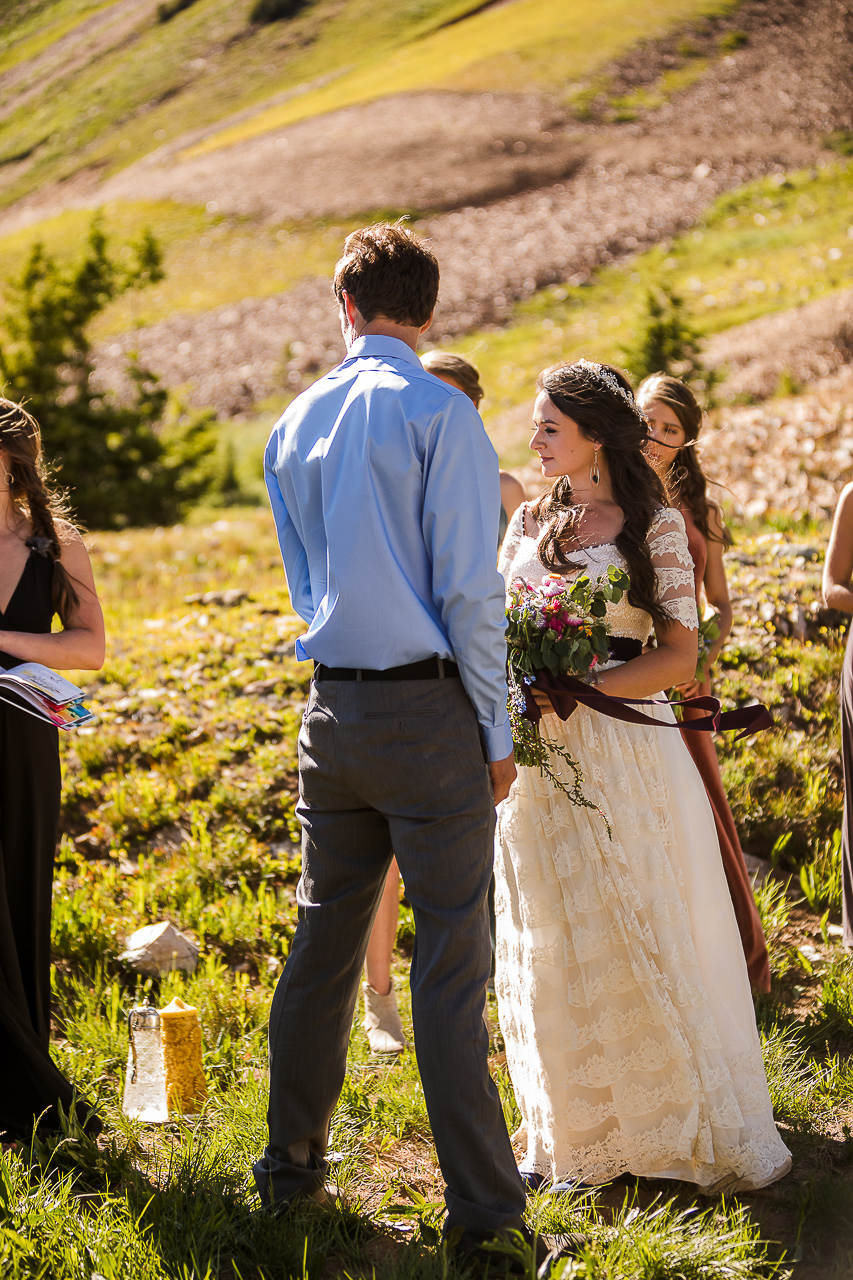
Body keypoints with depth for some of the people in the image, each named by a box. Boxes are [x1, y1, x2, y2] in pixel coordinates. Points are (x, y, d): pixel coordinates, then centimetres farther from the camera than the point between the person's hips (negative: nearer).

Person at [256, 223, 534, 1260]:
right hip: (430, 710, -6)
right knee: (449, 965, -2)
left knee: (323, 942, 15)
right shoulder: (439, 413, -9)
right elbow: (469, 589, -12)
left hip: (331, 708, 6)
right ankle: (482, 1206, 3)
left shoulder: (294, 425, 10)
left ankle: (291, 1166, 27)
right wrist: (496, 728, -5)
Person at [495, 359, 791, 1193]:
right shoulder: (530, 522, 11)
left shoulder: (654, 525, -3)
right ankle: (569, 1134, 20)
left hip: (622, 754, -4)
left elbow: (679, 657, -7)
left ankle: (689, 1128, 16)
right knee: (552, 948, 8)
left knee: (638, 937, 0)